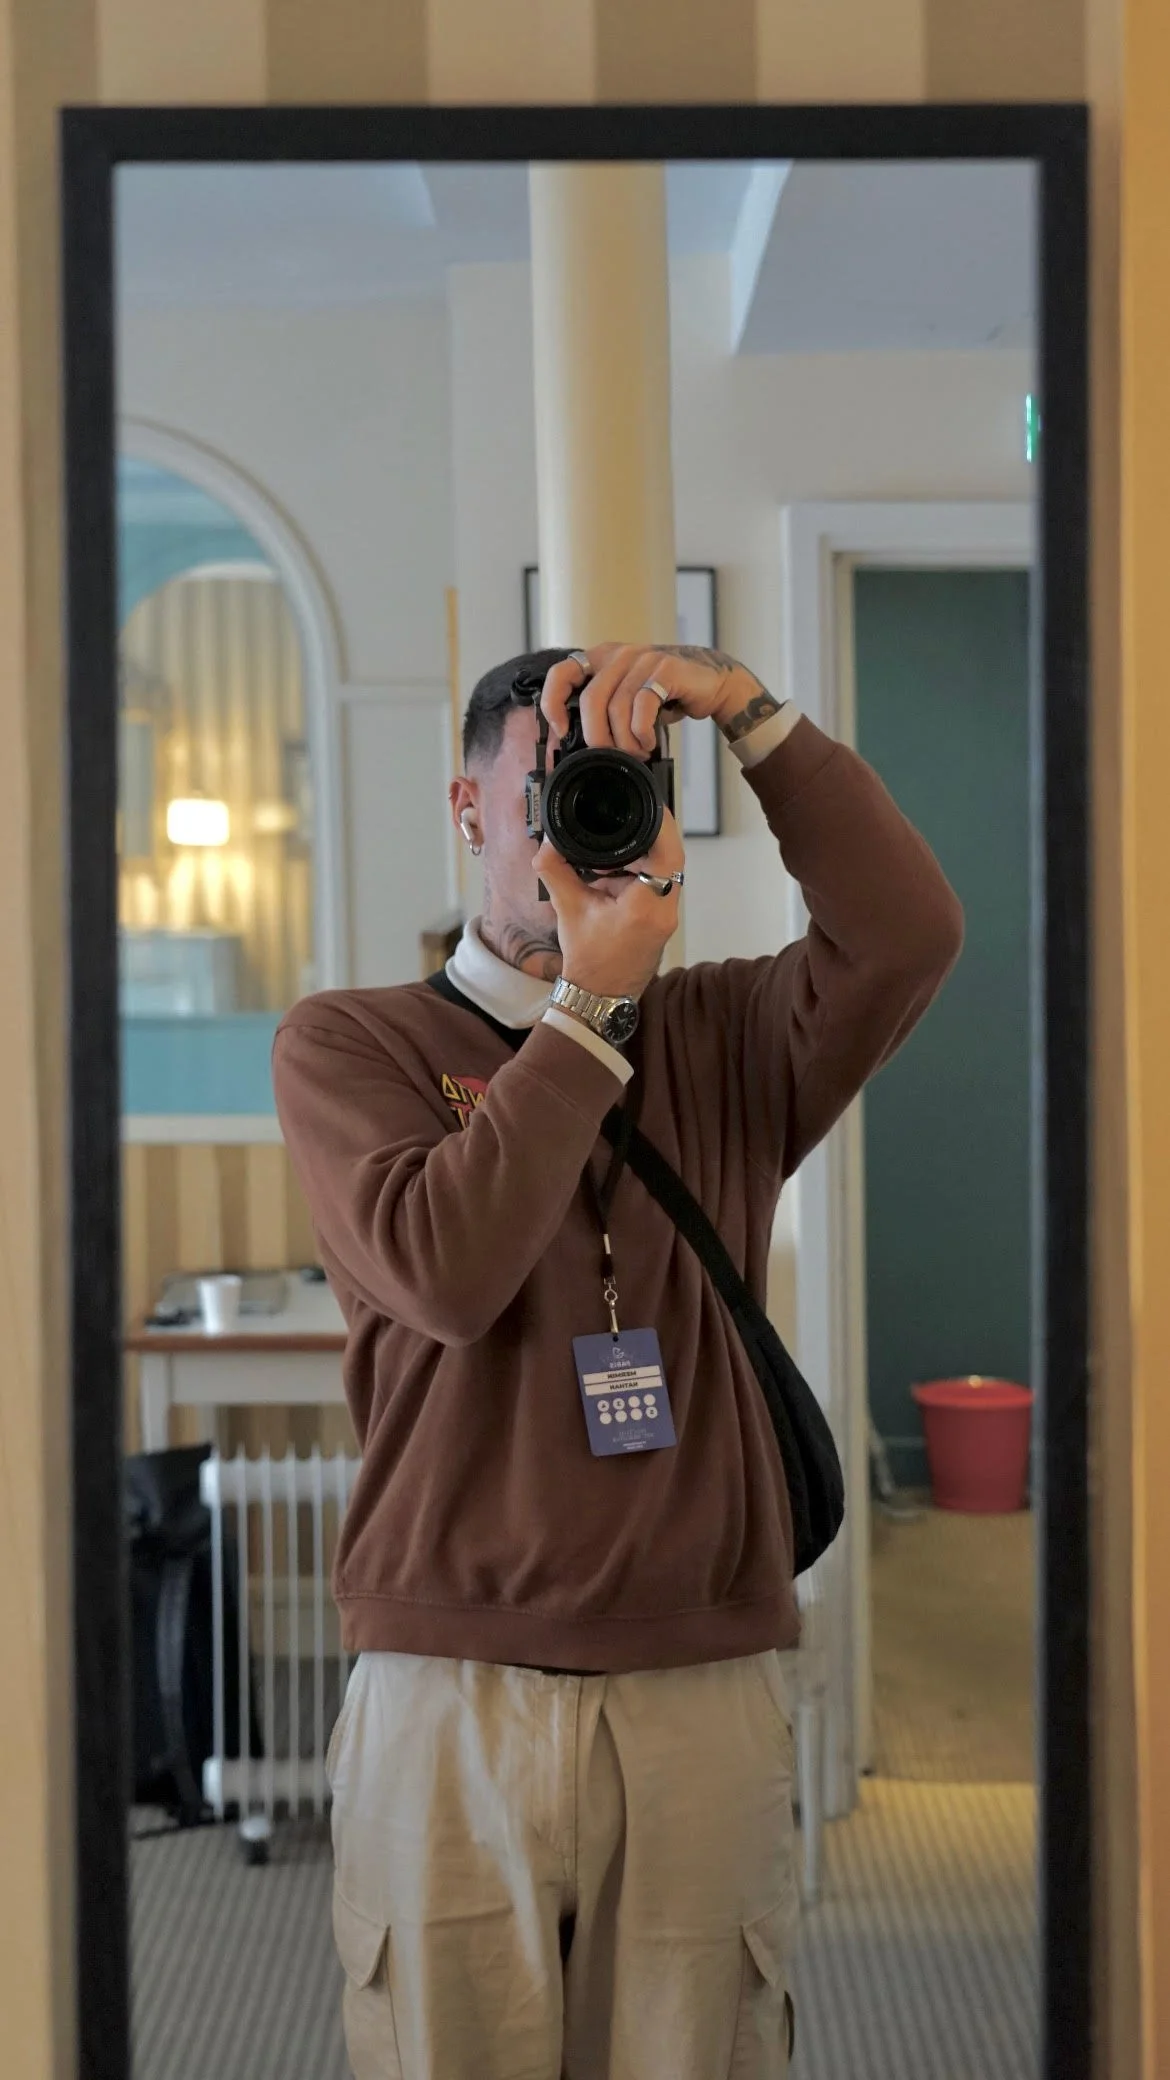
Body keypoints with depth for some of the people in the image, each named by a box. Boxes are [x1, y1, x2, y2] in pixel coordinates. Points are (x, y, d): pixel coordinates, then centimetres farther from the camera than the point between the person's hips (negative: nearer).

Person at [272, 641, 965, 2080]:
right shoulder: (346, 1043, 4)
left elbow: (908, 936, -8)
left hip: (705, 1701, 2)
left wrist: (740, 701, -10)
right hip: (450, 1695, -2)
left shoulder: (720, 1037, 12)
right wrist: (588, 1001, -8)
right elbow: (446, 1270, -14)